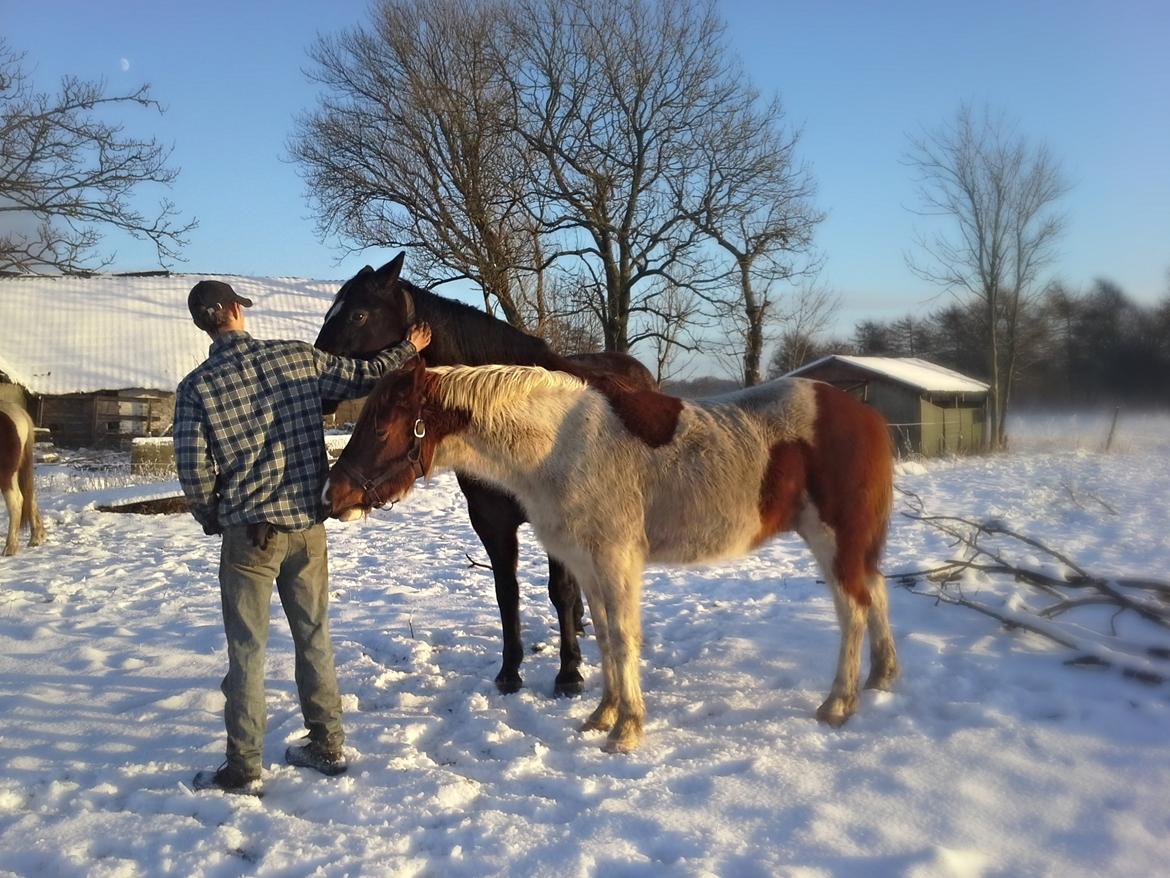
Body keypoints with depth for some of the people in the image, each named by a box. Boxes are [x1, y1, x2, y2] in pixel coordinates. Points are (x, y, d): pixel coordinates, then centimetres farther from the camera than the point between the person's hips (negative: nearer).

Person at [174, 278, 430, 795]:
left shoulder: (197, 385, -7)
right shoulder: (297, 357, -1)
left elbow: (193, 468, -10)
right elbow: (361, 377, 11)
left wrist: (210, 518, 9)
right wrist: (409, 349, 28)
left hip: (249, 531, -3)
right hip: (308, 523, 3)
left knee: (246, 648, 5)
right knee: (314, 636, 16)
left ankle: (243, 769, 10)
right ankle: (327, 745, 26)